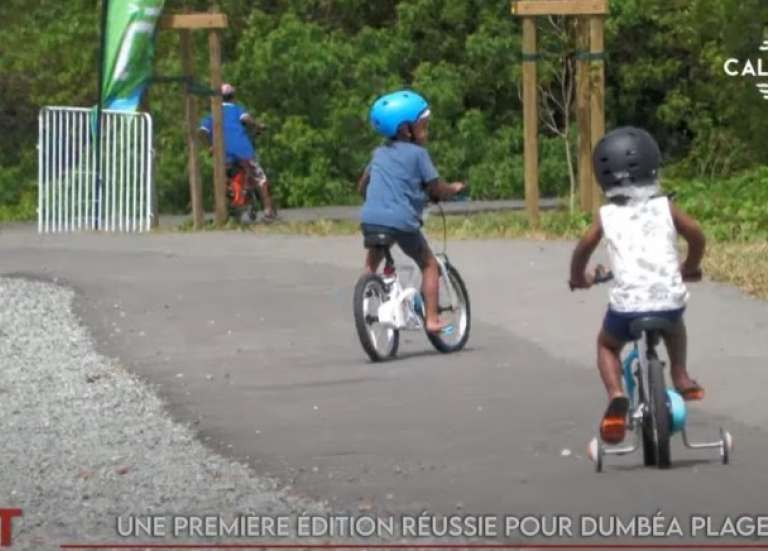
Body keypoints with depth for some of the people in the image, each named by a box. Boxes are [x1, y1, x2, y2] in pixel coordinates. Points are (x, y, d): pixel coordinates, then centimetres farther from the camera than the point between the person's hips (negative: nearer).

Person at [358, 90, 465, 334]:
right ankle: (431, 319, 6)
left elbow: (362, 186, 25)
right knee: (429, 264, 12)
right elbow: (436, 189, -2)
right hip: (401, 221, -5)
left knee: (372, 261, 29)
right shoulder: (417, 154, 0)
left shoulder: (379, 153, 18)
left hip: (370, 219, 5)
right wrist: (454, 188, 18)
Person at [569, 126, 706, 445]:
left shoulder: (607, 216, 5)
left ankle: (616, 398, 2)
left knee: (607, 344, 26)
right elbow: (696, 236, 6)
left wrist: (579, 278, 18)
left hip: (627, 303, -2)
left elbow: (584, 247, -2)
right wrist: (689, 267, 26)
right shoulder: (664, 207, 7)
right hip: (669, 299, 2)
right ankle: (681, 377, 29)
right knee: (674, 324, 39)